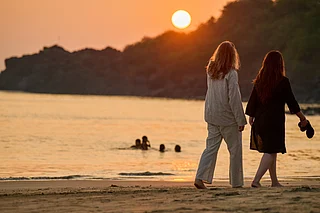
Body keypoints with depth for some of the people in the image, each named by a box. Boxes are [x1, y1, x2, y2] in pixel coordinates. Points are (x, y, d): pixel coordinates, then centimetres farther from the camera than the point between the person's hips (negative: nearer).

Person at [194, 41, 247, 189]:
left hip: (211, 116, 5)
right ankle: (236, 182, 14)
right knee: (235, 149, 8)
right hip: (228, 117, -5)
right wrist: (241, 120, -10)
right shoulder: (231, 74, -16)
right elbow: (234, 98, -16)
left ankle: (200, 177, -7)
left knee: (211, 147, 8)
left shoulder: (210, 70, 2)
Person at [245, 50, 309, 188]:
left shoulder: (259, 81, 3)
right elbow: (291, 102, -6)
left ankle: (274, 181, 24)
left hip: (260, 120, 6)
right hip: (275, 121, -6)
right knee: (271, 152, -2)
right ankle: (256, 180, -13)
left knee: (270, 151, 16)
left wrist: (251, 118, 17)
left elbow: (252, 101, 6)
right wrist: (302, 118, 6)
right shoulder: (283, 81, -11)